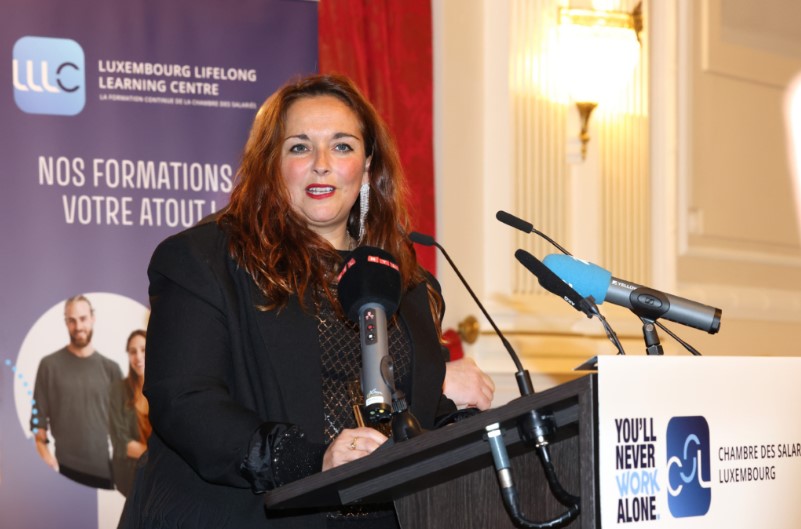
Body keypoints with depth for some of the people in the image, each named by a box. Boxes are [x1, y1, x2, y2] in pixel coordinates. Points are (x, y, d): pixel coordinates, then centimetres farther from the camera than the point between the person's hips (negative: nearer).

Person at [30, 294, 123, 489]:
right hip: (66, 468, -2)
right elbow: (39, 416, 1)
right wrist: (45, 456, -10)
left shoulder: (110, 368, 8)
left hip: (105, 469, 2)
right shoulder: (50, 365, 2)